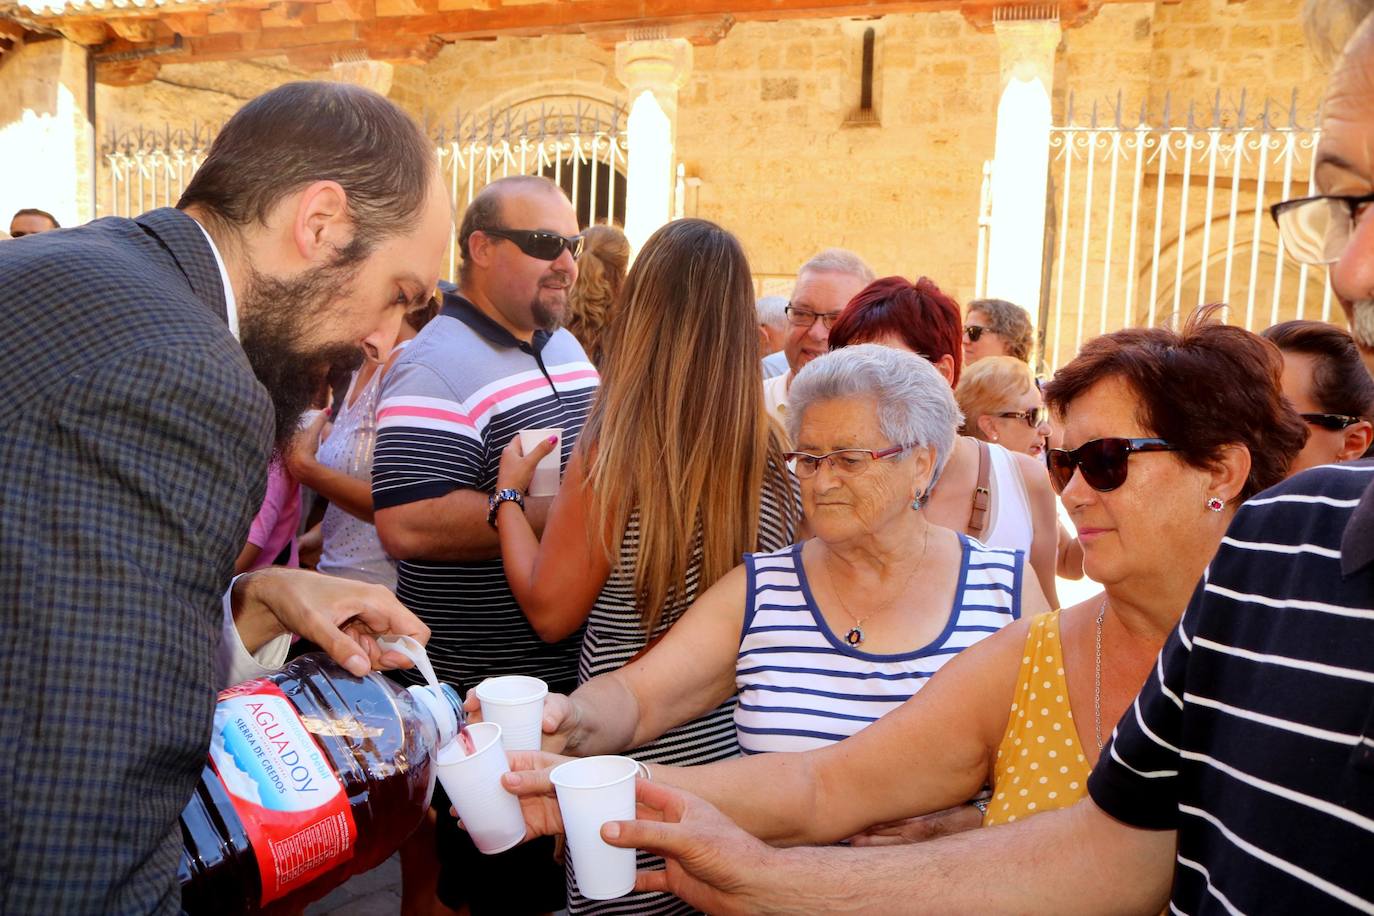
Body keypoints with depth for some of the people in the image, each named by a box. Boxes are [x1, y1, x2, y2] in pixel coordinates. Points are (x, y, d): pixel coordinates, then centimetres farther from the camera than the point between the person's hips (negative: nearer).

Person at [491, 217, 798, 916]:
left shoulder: (617, 447, -19)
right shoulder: (767, 447, -5)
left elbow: (549, 610, -12)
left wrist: (509, 492, 2)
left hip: (644, 752, -5)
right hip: (735, 743, 5)